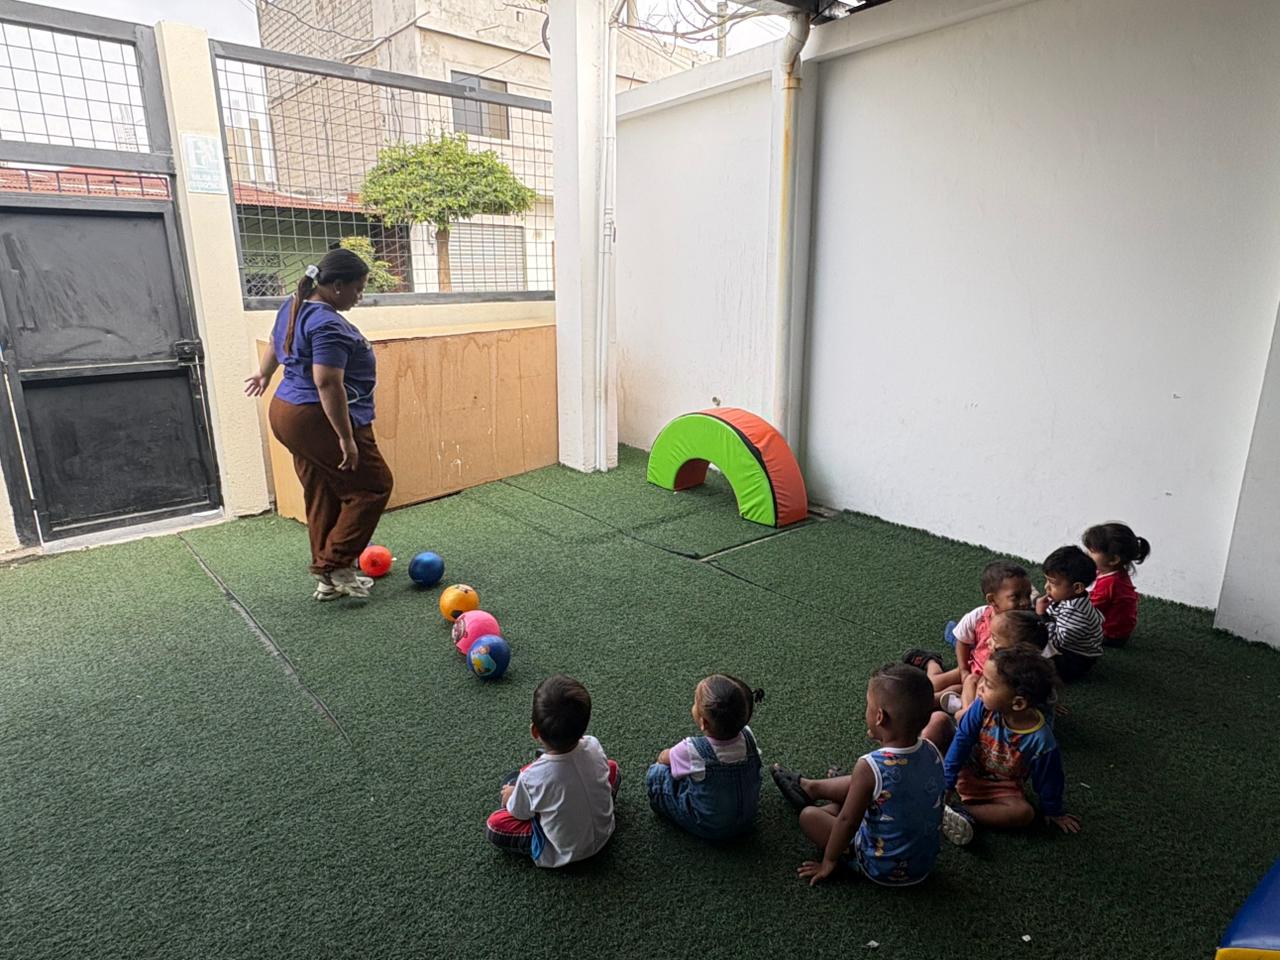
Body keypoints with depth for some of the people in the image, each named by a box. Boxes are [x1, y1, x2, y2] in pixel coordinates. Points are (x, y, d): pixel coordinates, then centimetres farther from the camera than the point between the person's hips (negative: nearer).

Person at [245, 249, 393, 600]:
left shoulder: (294, 306, 11)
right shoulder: (328, 325, -20)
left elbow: (275, 343, 29)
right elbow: (327, 383, -27)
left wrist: (264, 374, 46)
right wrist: (346, 438, -26)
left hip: (287, 414, 10)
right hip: (319, 421, -10)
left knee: (322, 497, 14)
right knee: (373, 486, 3)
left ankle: (327, 578, 21)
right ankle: (335, 565, 3)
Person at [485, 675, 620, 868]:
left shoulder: (532, 778, -31)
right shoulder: (593, 746, -22)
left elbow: (520, 813, -10)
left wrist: (511, 797, 13)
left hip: (565, 852, -3)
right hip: (603, 834, 3)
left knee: (493, 825, 3)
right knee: (611, 767, 20)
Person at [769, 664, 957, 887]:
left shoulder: (870, 767, -31)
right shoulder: (932, 752, -15)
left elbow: (848, 821, -21)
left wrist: (828, 862, -6)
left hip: (883, 870, -6)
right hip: (925, 863, 6)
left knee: (809, 815, 4)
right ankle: (810, 787, 44)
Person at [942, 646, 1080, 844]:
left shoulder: (1041, 741, -27)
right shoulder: (983, 707, -23)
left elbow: (1047, 781, -10)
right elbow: (962, 741, -15)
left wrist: (1054, 812, 5)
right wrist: (945, 782, -16)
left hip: (1000, 787, -1)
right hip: (966, 770, 1)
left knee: (1025, 813, -29)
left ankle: (960, 812, -27)